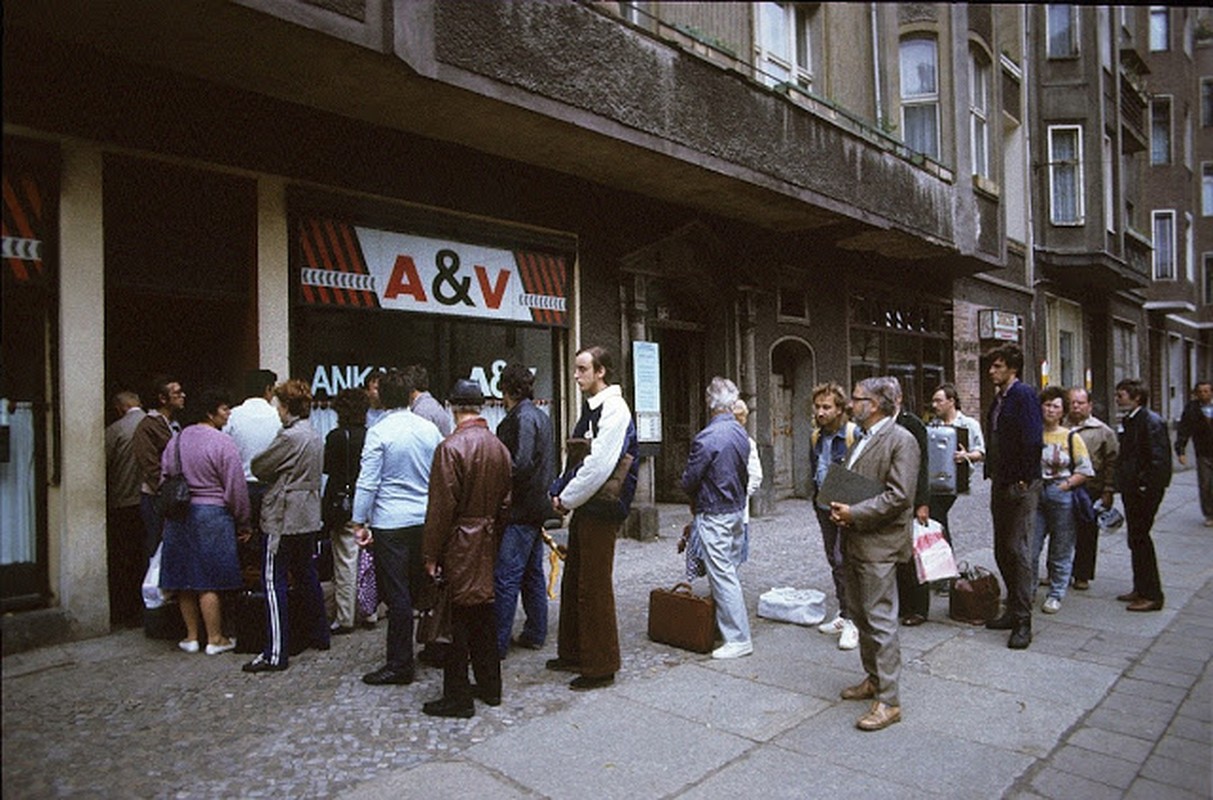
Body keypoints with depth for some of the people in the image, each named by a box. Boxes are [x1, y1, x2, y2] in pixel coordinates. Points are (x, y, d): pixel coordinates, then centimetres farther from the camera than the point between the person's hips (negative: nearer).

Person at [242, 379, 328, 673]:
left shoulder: (289, 437, -17)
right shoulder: (315, 436, 10)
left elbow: (259, 467, -8)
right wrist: (280, 476, 15)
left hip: (283, 517, -9)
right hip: (309, 516, 9)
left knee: (273, 581, -5)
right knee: (307, 575, 18)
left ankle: (276, 653, -4)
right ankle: (318, 634, 29)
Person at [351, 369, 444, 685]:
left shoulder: (379, 432, -10)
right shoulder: (430, 429, 4)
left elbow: (367, 482, -10)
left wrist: (359, 523, -2)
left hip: (391, 523, -5)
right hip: (426, 520, 5)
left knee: (396, 594, 0)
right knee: (422, 588, 17)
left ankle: (400, 664, 6)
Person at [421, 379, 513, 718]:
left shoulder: (451, 448, -17)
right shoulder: (499, 447, 5)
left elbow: (441, 506, -17)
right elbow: (506, 500, 10)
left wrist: (431, 554, -9)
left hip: (460, 542, -7)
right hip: (488, 540, 7)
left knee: (459, 618, 1)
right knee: (483, 613, 17)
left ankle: (457, 697, 11)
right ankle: (490, 686, 28)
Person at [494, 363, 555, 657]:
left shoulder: (522, 418, -14)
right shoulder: (540, 415, 15)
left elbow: (522, 464, -22)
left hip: (521, 509, -10)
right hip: (537, 505, 10)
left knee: (506, 576, -6)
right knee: (532, 572, 15)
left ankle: (497, 642, -2)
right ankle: (535, 633, 23)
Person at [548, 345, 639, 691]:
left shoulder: (614, 409, -15)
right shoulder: (591, 408, 15)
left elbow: (599, 466, -22)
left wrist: (566, 498, -13)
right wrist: (561, 492, 4)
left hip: (600, 510, -10)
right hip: (584, 508, 10)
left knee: (594, 588, -1)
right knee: (573, 582, 17)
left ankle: (601, 666, 12)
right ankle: (573, 653, 32)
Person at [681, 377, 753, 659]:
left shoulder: (707, 437, -20)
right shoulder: (741, 434, 4)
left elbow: (689, 481, -13)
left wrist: (695, 501, 7)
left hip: (714, 515, -8)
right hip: (736, 510, 9)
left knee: (723, 576, -3)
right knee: (730, 571, 17)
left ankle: (739, 639, 2)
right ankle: (727, 626, 28)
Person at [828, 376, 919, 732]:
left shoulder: (901, 440, -12)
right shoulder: (862, 440, 15)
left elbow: (899, 496, -19)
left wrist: (855, 513, -18)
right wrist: (839, 507, 4)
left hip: (878, 545, -9)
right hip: (854, 542, 9)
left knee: (880, 621, -5)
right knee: (861, 616, 18)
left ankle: (888, 700, 4)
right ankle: (873, 679, 32)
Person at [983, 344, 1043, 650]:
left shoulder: (1023, 395, -11)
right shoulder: (999, 398, 15)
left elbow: (1032, 439, -19)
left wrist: (1023, 480, -18)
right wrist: (991, 474, 12)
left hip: (1021, 486, -9)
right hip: (1001, 484, 9)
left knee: (1019, 550, -6)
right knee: (1002, 550, 13)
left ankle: (1023, 621, 0)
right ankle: (1013, 610, 25)